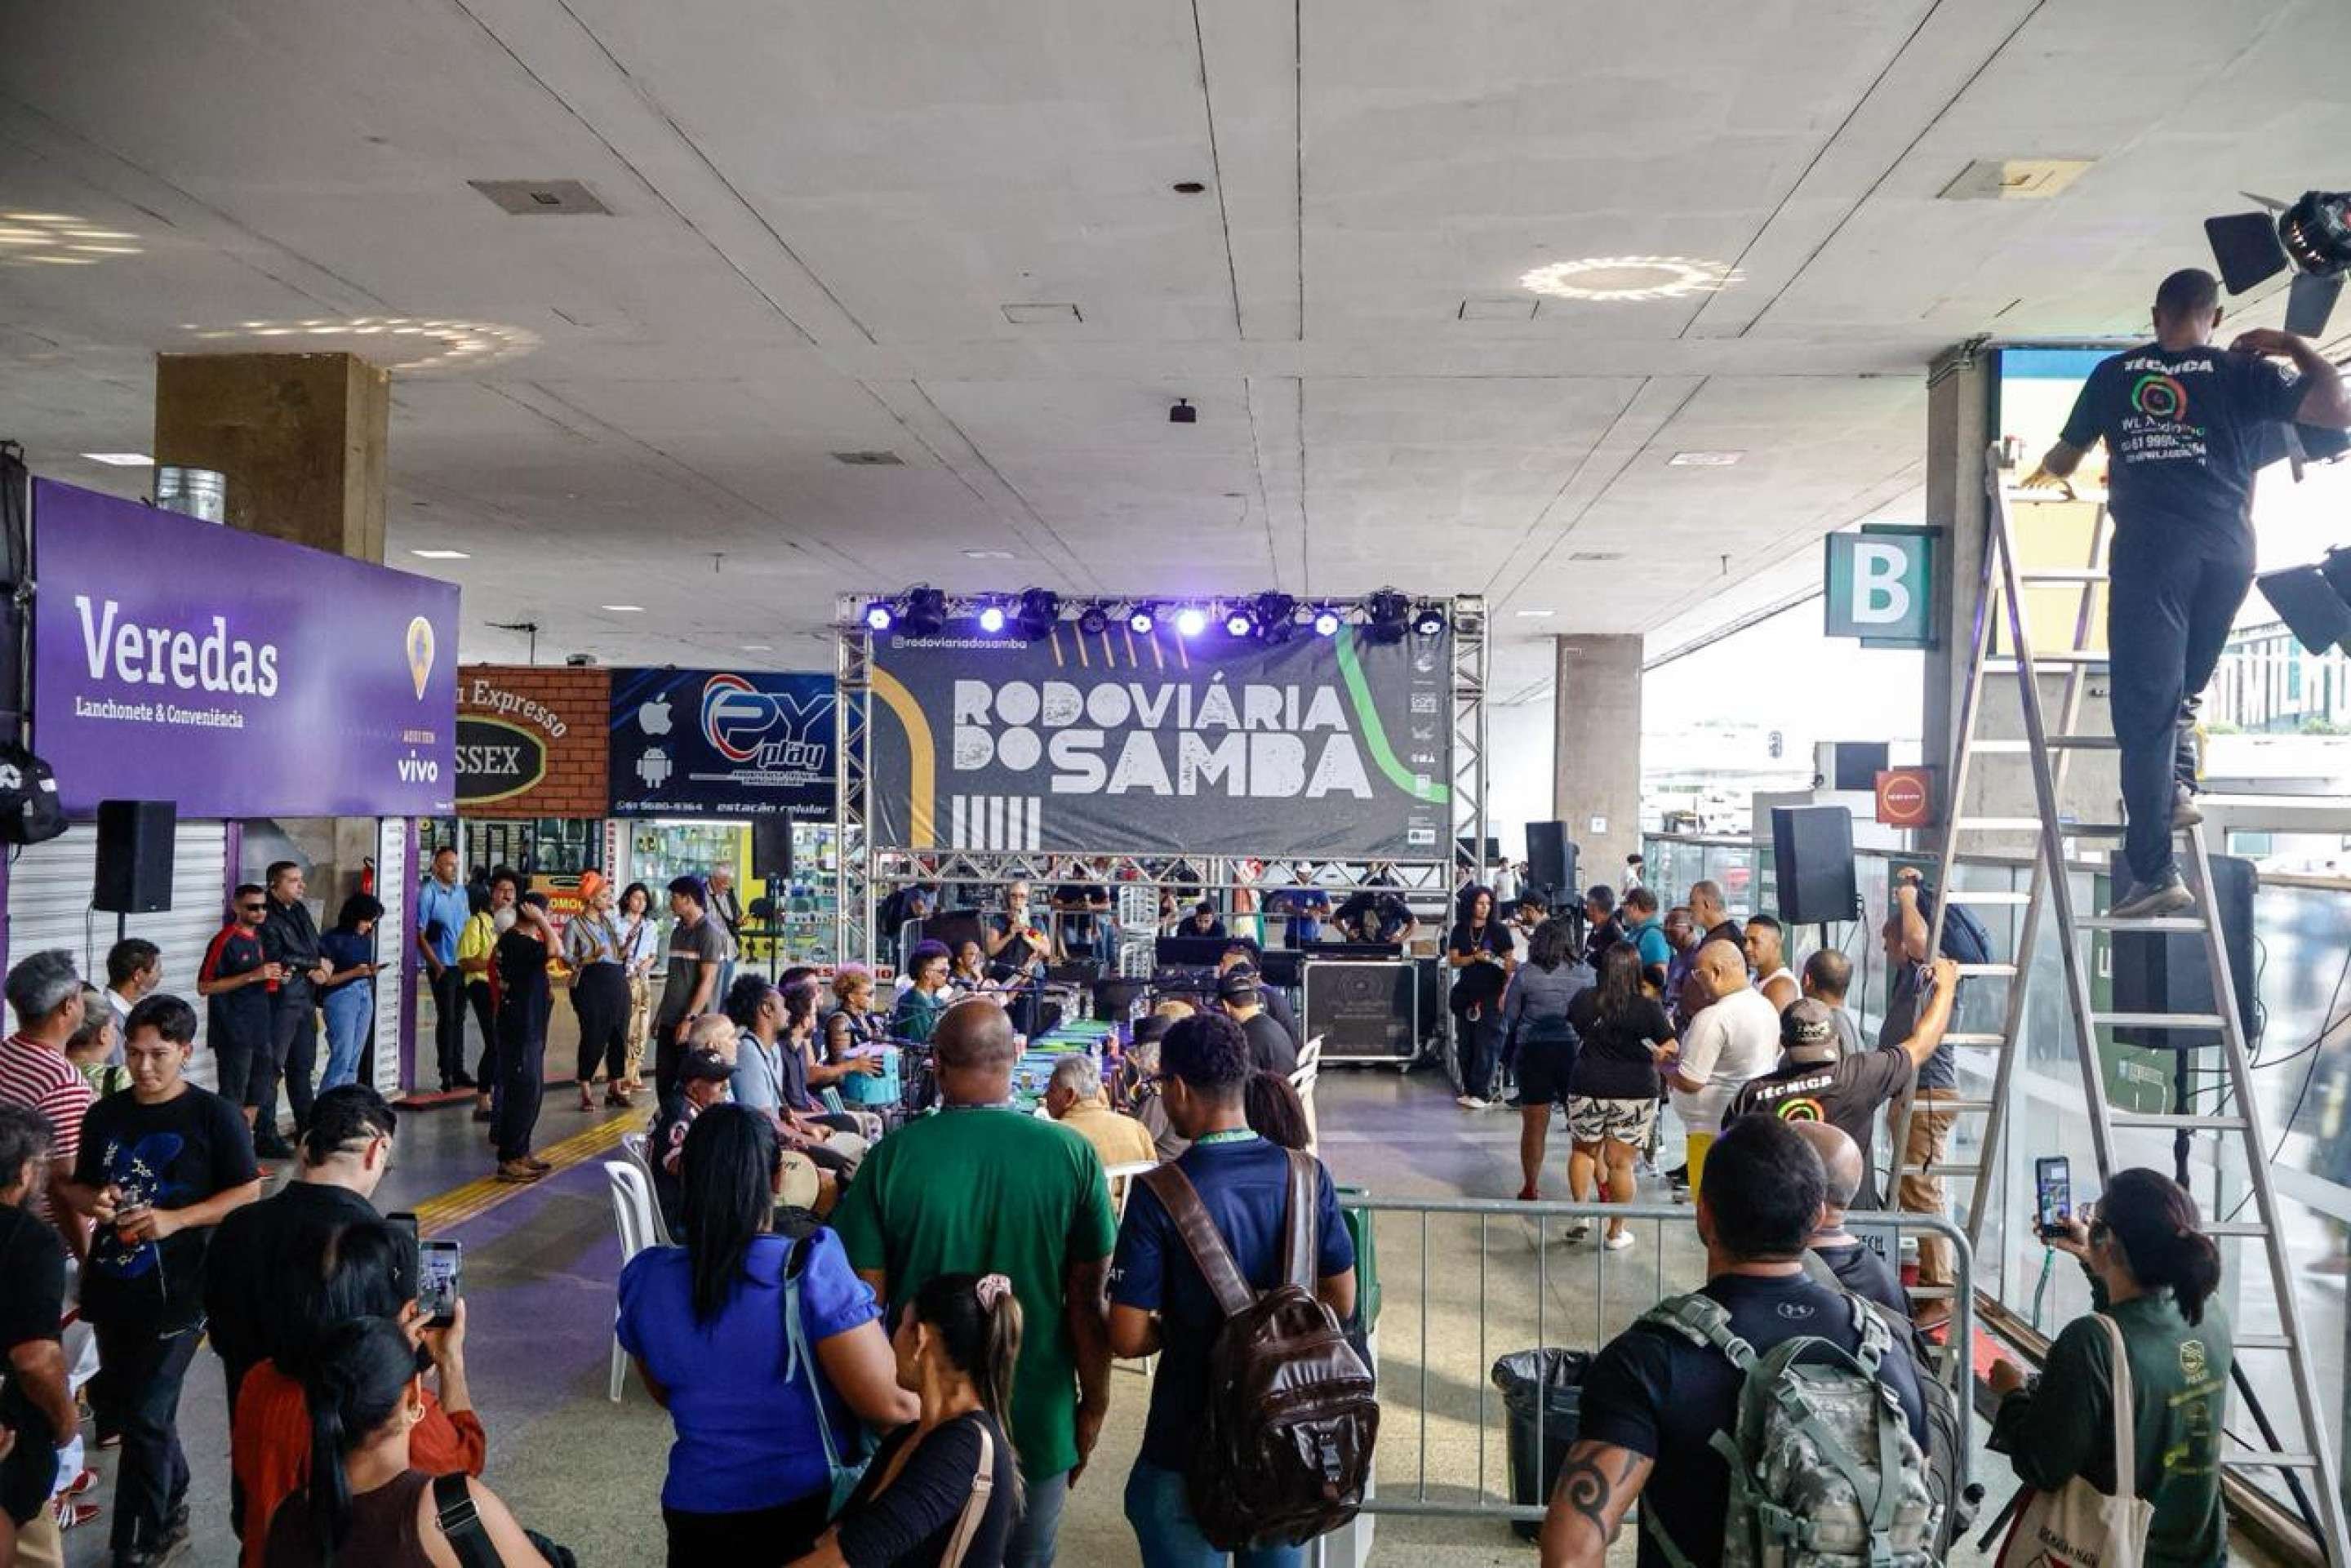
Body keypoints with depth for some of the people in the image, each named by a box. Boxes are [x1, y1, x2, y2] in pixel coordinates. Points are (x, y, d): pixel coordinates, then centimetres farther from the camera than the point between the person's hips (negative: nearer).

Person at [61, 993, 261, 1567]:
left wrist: (175, 1219, -20)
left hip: (176, 1292, -6)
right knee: (114, 1404, 19)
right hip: (112, 1284, 6)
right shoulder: (105, 1115, 6)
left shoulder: (214, 1115, -9)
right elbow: (77, 1186, 15)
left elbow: (247, 1192, -8)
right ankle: (171, 1505, 41)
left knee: (145, 1417, -3)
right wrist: (94, 1201, -8)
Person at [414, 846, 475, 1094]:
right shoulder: (427, 893, -8)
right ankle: (446, 1074, 3)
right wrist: (437, 965, -14)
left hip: (463, 966, 6)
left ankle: (458, 1070, 19)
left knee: (459, 1018, 11)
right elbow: (420, 935, -10)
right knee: (446, 1018, -4)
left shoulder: (461, 892, 11)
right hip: (442, 967, -6)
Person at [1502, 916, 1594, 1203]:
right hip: (1574, 1050, 0)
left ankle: (1530, 1189, 15)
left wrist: (1509, 1050, 17)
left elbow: (1509, 1016, 3)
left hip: (1533, 1052, 0)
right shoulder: (1585, 975, 0)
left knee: (1534, 1126, 8)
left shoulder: (1524, 975, -2)